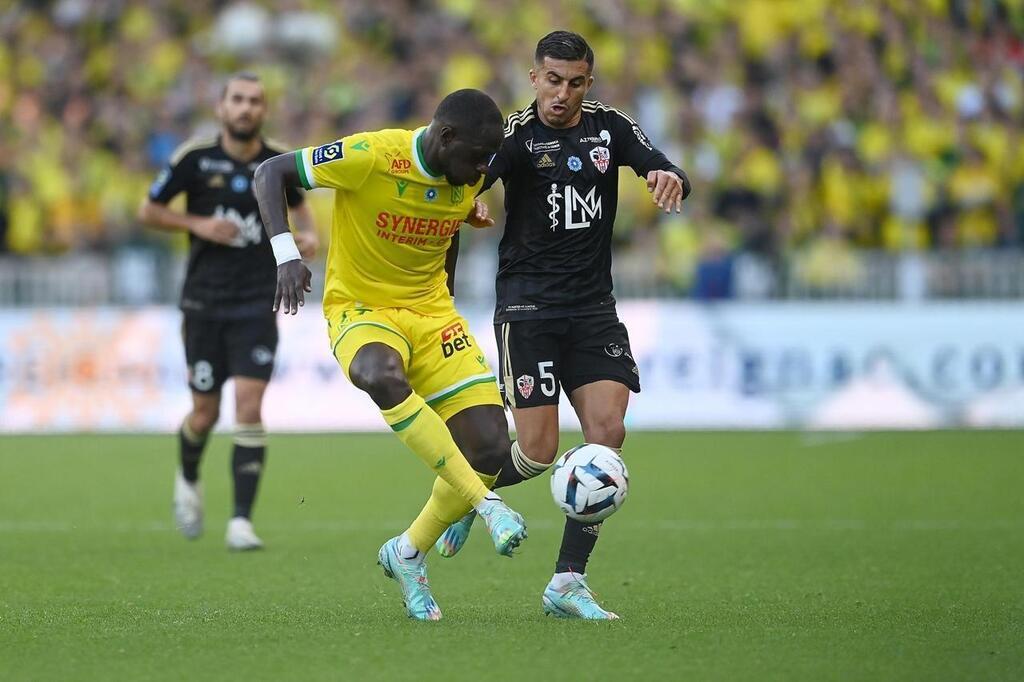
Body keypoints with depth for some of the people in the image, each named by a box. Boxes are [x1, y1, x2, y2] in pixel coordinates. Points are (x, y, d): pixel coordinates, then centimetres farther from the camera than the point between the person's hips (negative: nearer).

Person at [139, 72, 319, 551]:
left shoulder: (280, 161, 1)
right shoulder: (195, 158, -5)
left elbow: (298, 203, 21)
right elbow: (149, 210, 3)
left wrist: (309, 234, 0)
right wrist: (198, 224, -12)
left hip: (258, 304, 0)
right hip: (204, 303, 0)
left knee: (250, 408, -13)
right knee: (206, 413, 6)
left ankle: (241, 520, -10)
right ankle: (187, 480, 40)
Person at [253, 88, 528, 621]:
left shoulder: (468, 177, -3)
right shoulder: (370, 157, -21)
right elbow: (270, 173, -13)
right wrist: (286, 253, -23)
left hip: (431, 310, 5)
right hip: (360, 309, -5)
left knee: (491, 446, -10)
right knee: (381, 375, -42)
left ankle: (408, 556, 13)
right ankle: (487, 504, -36)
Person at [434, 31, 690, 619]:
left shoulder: (610, 128, 7)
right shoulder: (517, 134, -7)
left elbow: (667, 176, 0)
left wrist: (671, 179, -24)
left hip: (594, 307, 4)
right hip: (528, 305, -4)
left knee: (607, 430, -10)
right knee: (539, 450, -10)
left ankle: (568, 582, -4)